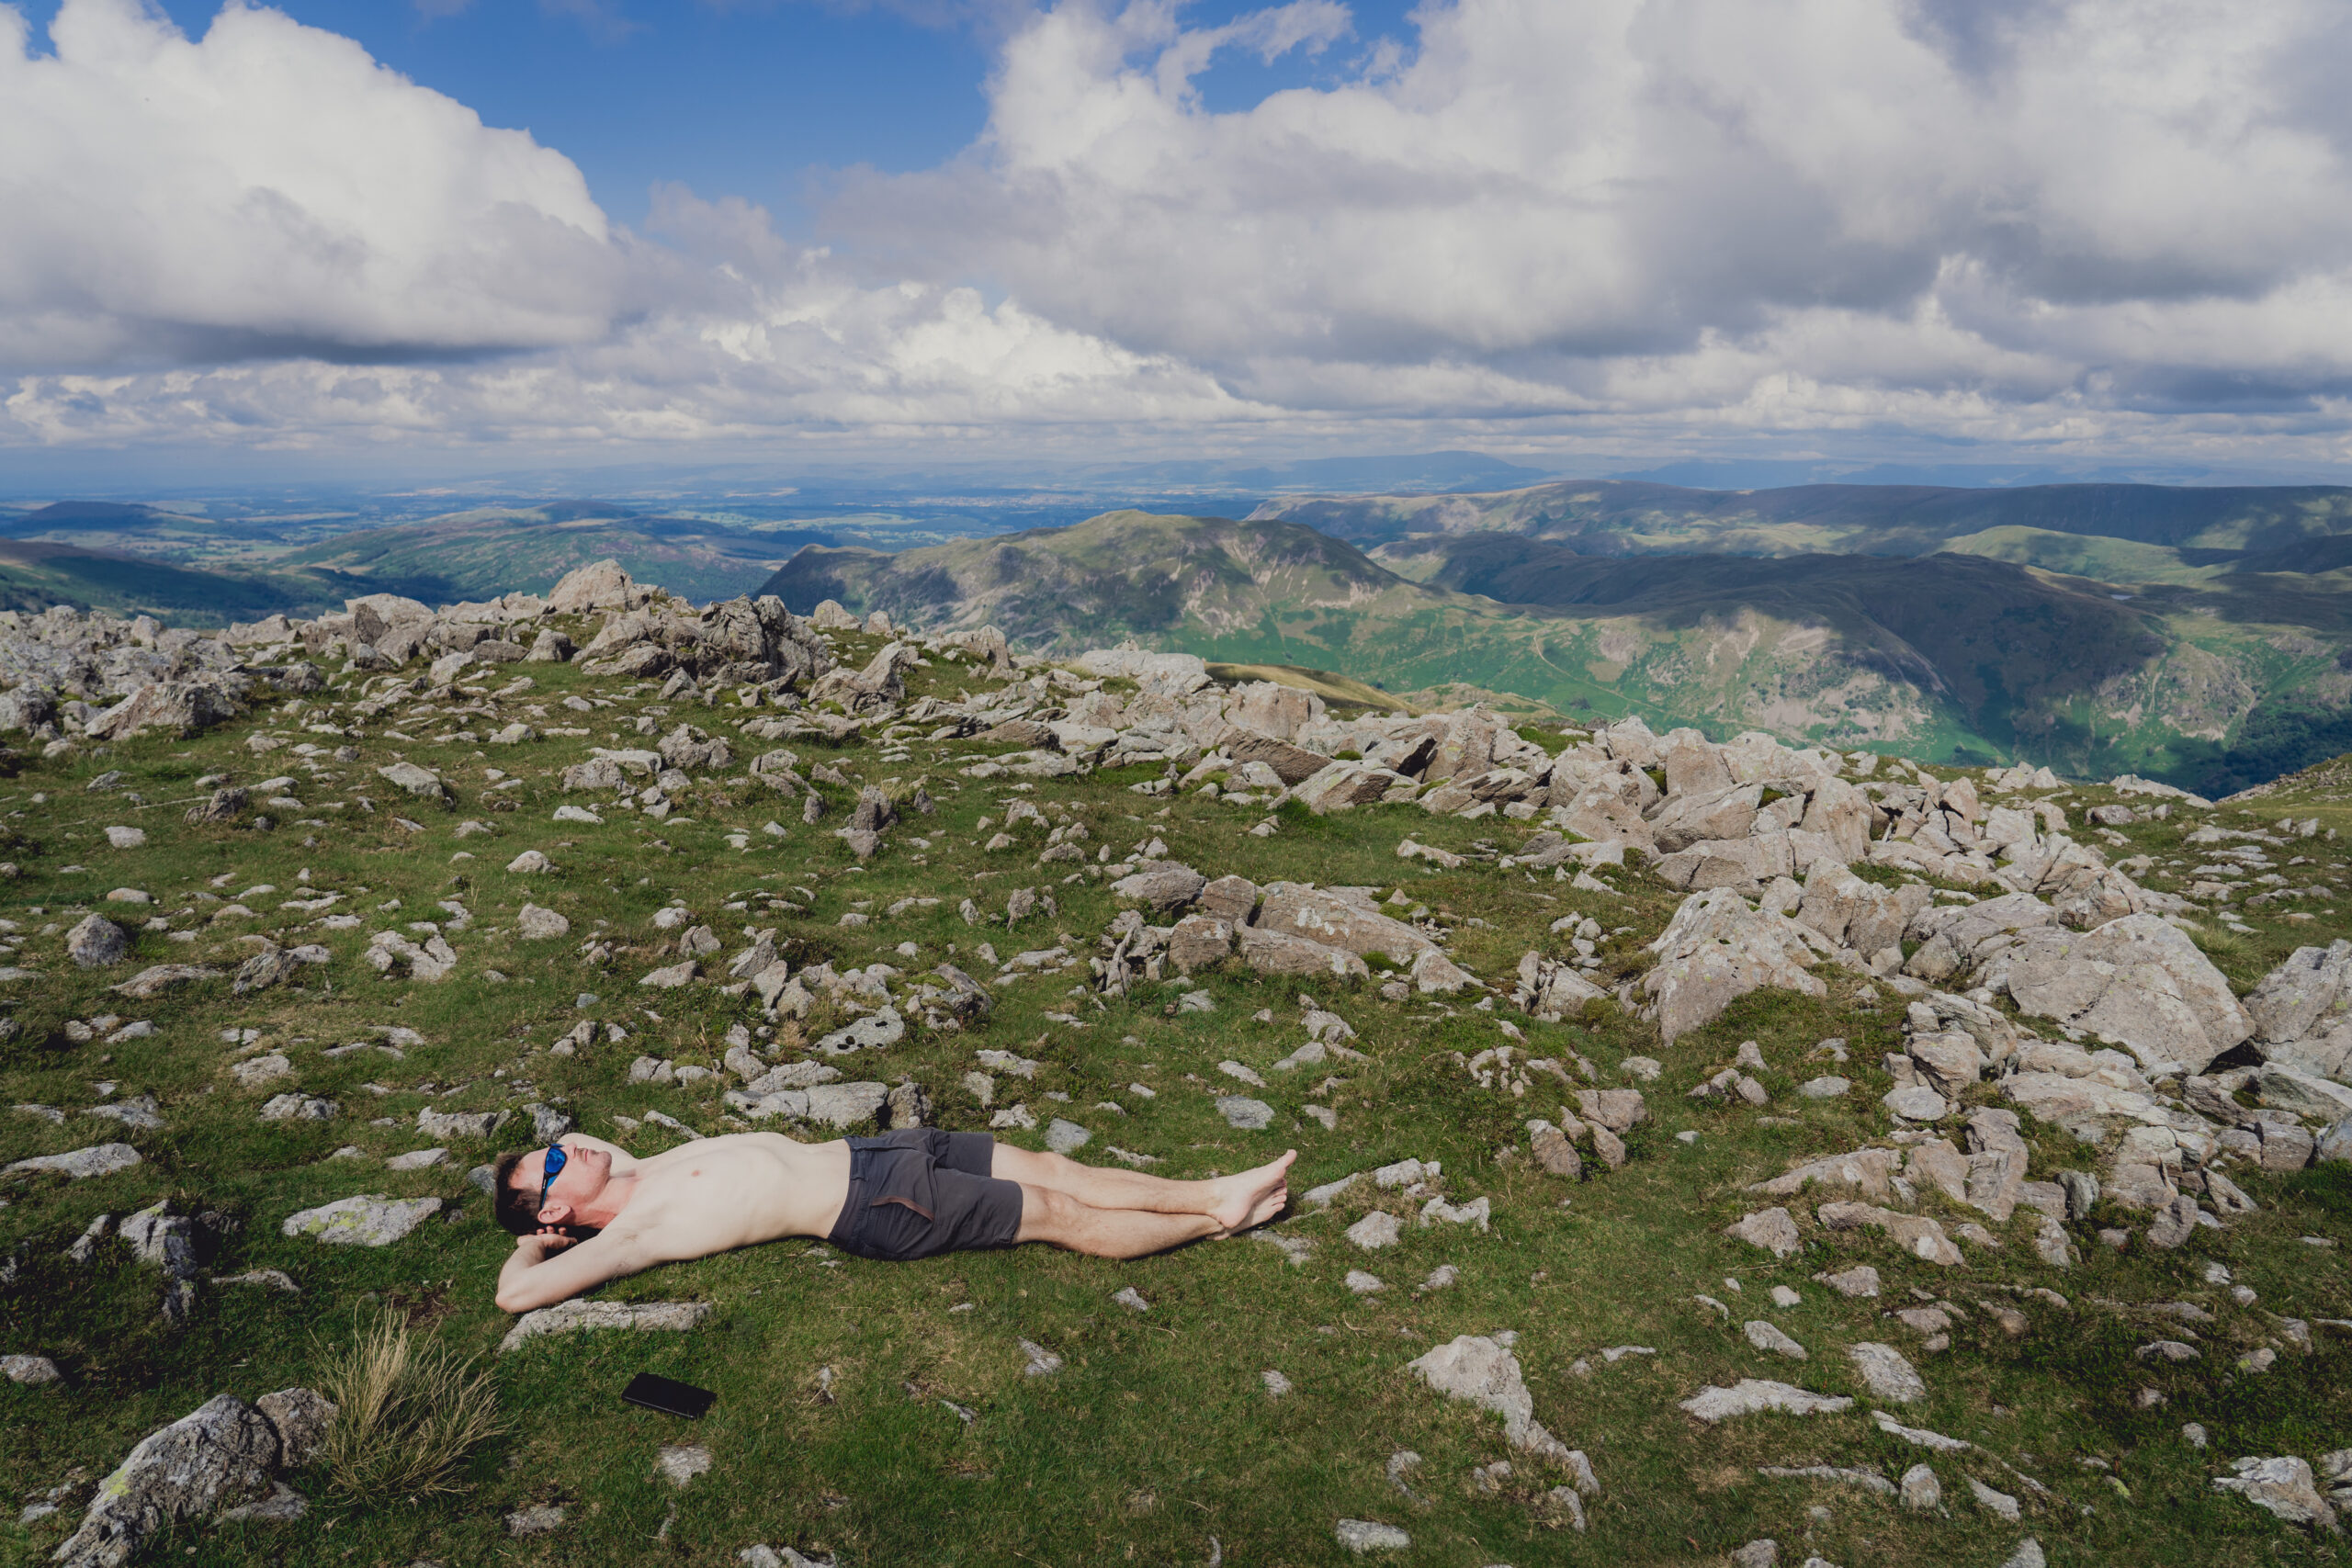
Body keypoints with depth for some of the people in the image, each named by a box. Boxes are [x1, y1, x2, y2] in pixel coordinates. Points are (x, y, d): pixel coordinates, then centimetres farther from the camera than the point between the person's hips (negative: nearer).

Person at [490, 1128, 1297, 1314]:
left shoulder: (645, 1168, 11)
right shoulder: (633, 1232, -10)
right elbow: (515, 1292, -18)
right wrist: (531, 1240, 0)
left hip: (856, 1151, 8)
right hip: (874, 1208, -8)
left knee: (1052, 1170, 2)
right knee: (1059, 1214, -6)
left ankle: (1215, 1196, 7)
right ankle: (1216, 1223, 5)